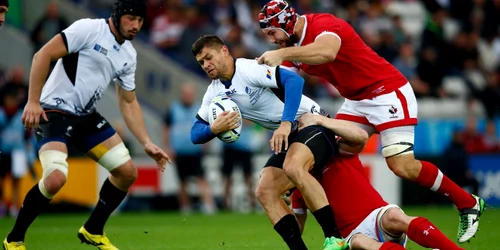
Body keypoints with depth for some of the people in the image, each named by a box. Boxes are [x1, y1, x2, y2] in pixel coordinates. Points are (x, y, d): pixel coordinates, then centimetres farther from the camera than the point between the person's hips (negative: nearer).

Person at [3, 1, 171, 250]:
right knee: (56, 178, -28)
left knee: (127, 172, 5)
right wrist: (33, 101, -24)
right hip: (54, 112, -8)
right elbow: (43, 55, -19)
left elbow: (128, 103, 17)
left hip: (86, 116, 8)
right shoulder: (89, 29, -15)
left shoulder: (129, 55, 8)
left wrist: (147, 143, 9)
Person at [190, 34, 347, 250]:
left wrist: (286, 123, -38)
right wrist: (214, 129, -16)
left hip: (312, 122, -9)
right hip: (288, 137, 9)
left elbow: (294, 80, -30)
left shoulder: (249, 69, -18)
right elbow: (195, 134, 7)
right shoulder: (215, 92, 7)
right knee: (265, 193, -9)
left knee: (293, 167, -35)